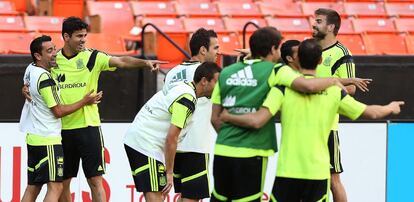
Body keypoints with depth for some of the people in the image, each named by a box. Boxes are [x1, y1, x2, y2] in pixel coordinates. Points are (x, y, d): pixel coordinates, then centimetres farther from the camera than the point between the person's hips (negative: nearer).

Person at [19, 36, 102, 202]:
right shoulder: (45, 79, -17)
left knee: (33, 187, 11)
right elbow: (58, 111, -13)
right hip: (48, 139, -9)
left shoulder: (30, 70, 7)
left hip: (33, 137, 9)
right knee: (55, 186, -11)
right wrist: (84, 101, -6)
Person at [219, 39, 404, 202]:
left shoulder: (284, 87, -5)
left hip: (287, 171, -1)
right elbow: (371, 113, 12)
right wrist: (391, 108, 34)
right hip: (318, 172, 1)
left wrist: (227, 117, 2)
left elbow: (257, 121, -14)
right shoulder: (333, 91, 2)